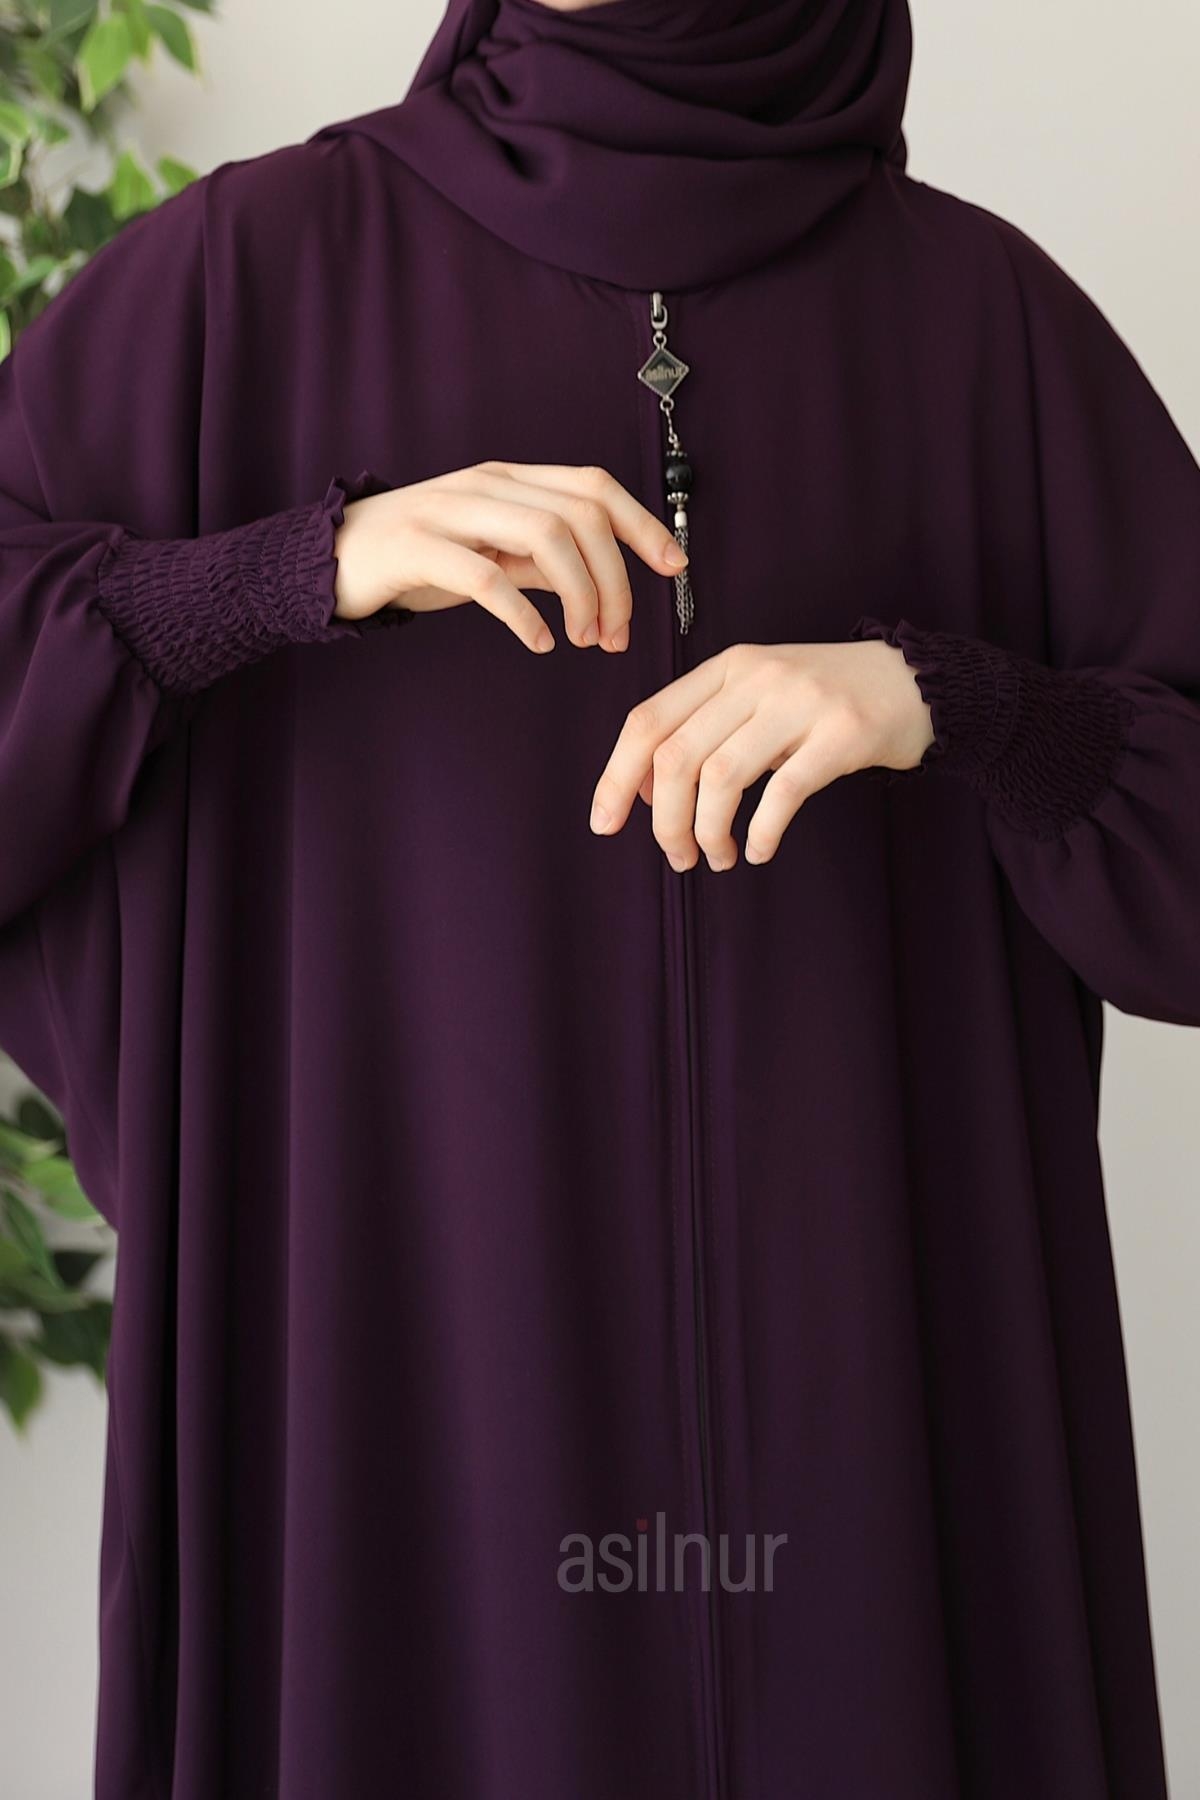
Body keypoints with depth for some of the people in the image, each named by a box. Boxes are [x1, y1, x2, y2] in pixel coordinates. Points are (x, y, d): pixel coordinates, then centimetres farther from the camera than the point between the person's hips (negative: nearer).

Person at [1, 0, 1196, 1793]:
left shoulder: (984, 310, 3)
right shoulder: (257, 261, 1)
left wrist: (940, 705, -18)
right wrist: (308, 563, -20)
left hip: (860, 1359, 2)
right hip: (400, 1341, -1)